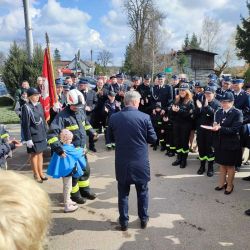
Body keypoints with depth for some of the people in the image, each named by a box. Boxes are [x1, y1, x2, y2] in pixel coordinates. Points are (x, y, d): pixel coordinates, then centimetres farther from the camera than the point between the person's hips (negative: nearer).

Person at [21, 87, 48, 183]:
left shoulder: (39, 105, 5)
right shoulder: (26, 107, -13)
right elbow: (25, 124, -14)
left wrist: (45, 134, 12)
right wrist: (28, 139, -15)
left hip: (41, 135, 6)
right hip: (33, 136, -6)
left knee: (40, 154, 15)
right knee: (34, 155, 8)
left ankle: (41, 173, 28)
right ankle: (36, 175, 21)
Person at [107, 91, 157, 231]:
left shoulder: (114, 118, -7)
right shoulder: (145, 117, -13)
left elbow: (111, 137, 7)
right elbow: (153, 139, -4)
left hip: (122, 162, 1)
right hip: (141, 162, -1)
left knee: (123, 193, 15)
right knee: (142, 192, 18)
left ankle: (124, 222, 25)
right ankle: (143, 219, 31)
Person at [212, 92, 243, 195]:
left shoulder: (237, 113, -12)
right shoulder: (218, 112, 6)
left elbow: (234, 130, -20)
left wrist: (220, 128, -28)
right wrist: (214, 127, -15)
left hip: (231, 144, -5)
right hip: (219, 143, 5)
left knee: (230, 166, 10)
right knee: (222, 164, 17)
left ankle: (229, 185, 27)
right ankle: (222, 183, 33)